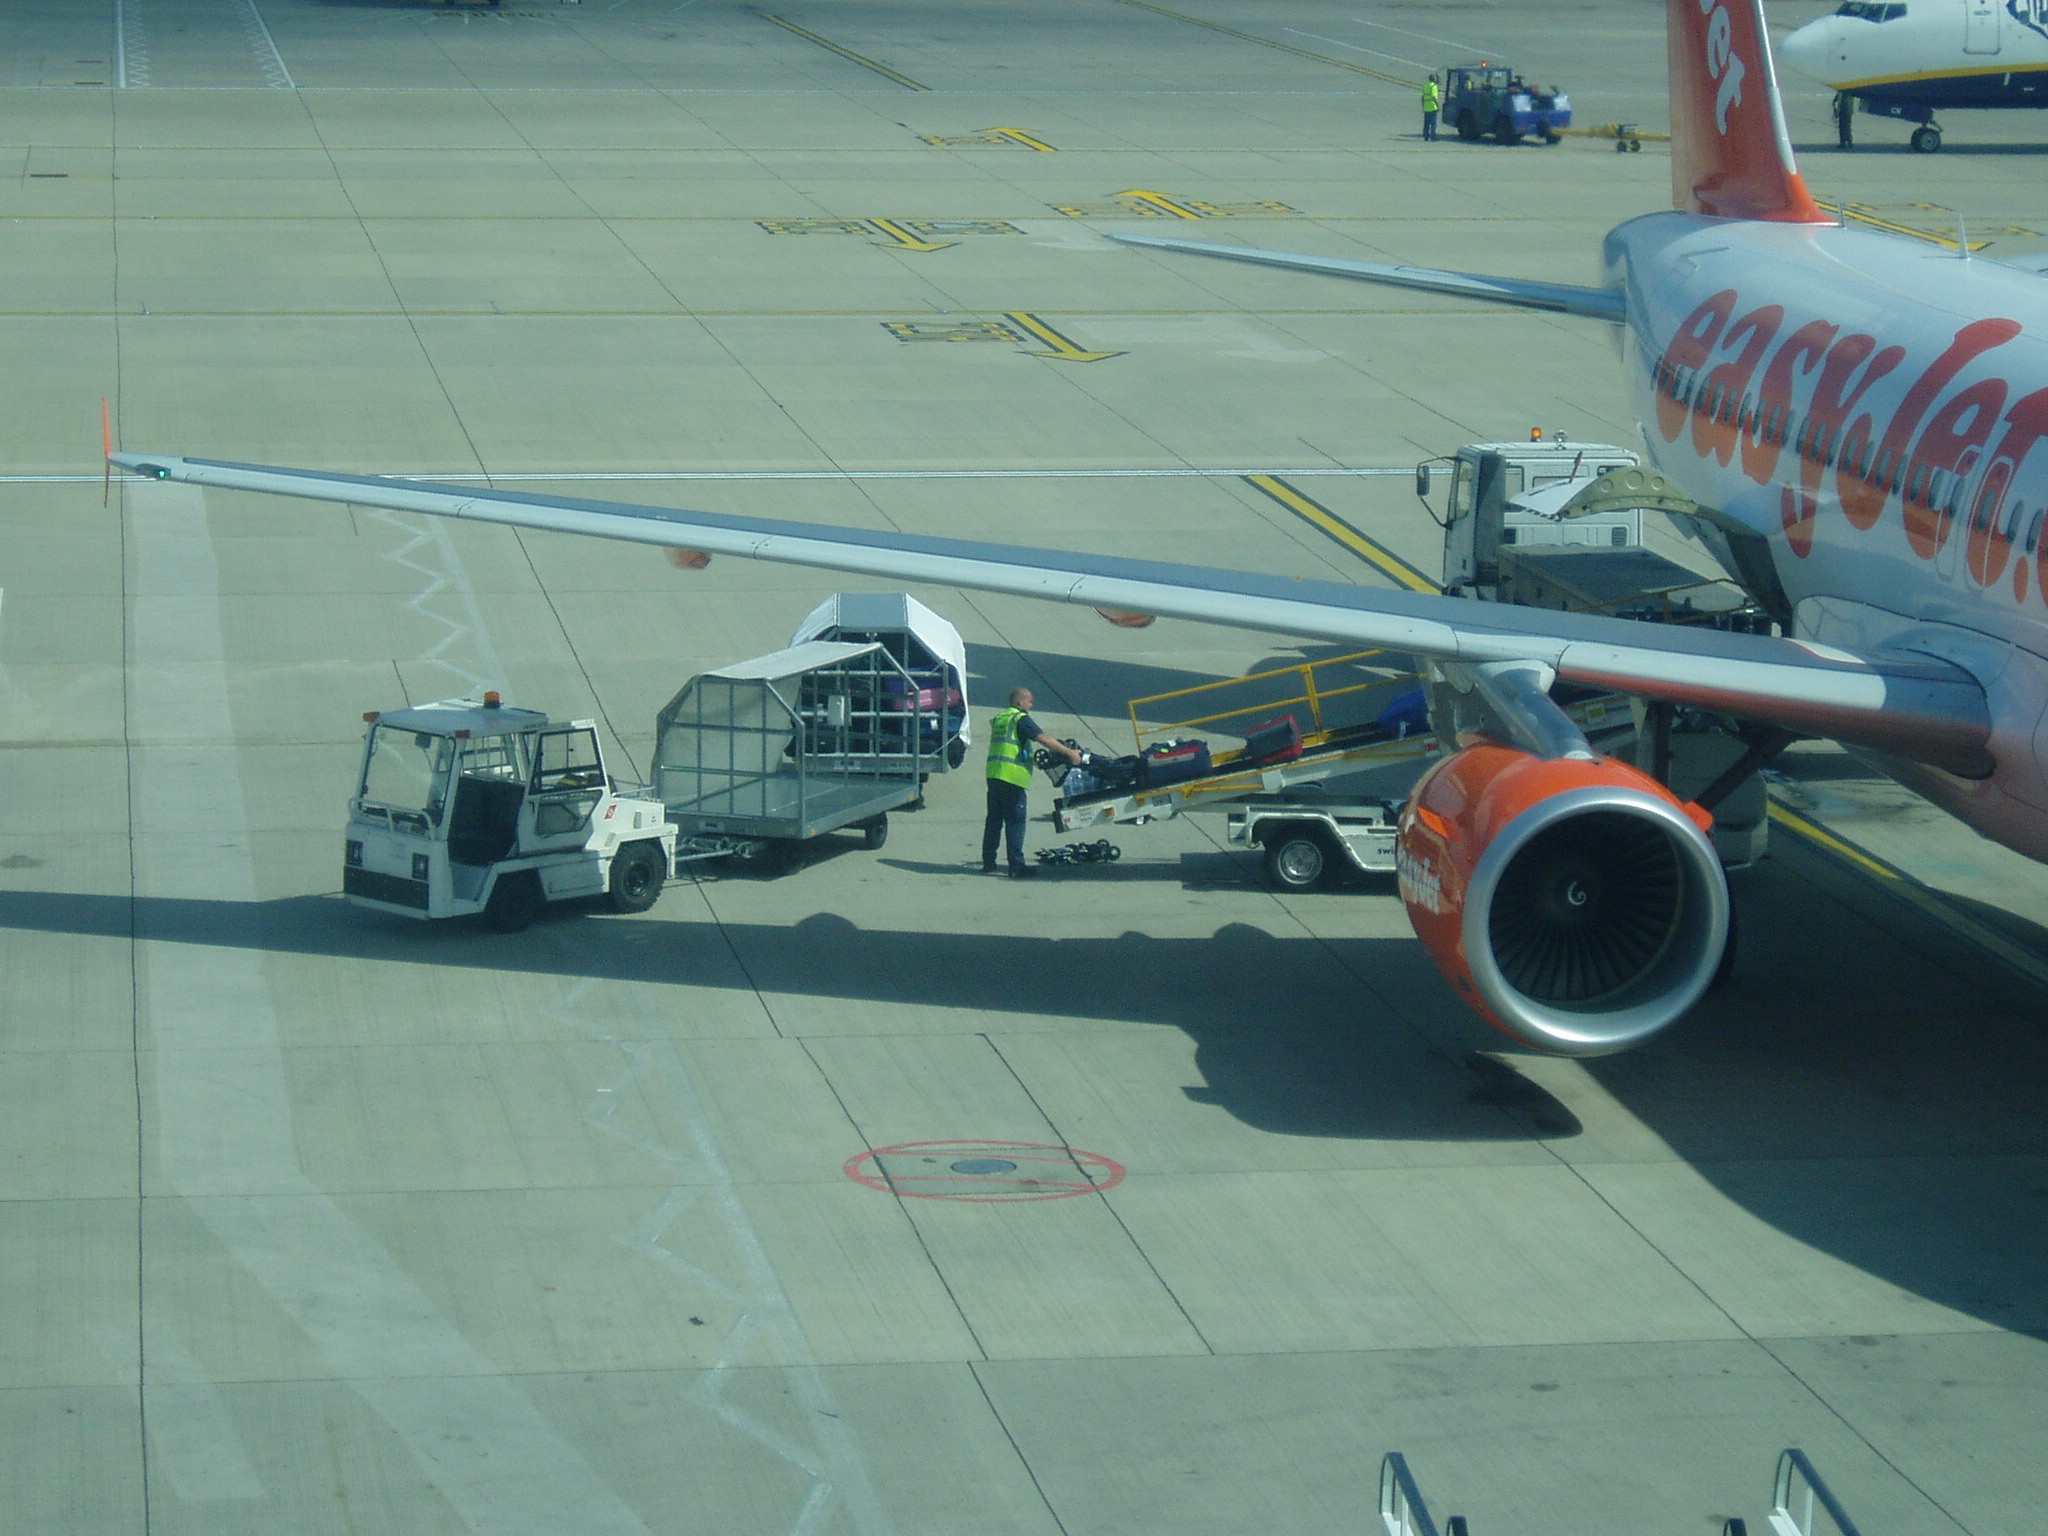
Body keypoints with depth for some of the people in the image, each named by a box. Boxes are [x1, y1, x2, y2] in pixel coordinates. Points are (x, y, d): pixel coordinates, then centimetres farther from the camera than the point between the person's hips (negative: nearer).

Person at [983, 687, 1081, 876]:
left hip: (993, 774, 8)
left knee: (994, 819, 13)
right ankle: (1016, 865, -5)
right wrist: (1070, 753, -10)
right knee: (1015, 822, -5)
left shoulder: (998, 719, 19)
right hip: (1013, 775, -8)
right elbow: (1044, 739, -13)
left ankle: (988, 862, 14)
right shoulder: (1021, 719, -6)